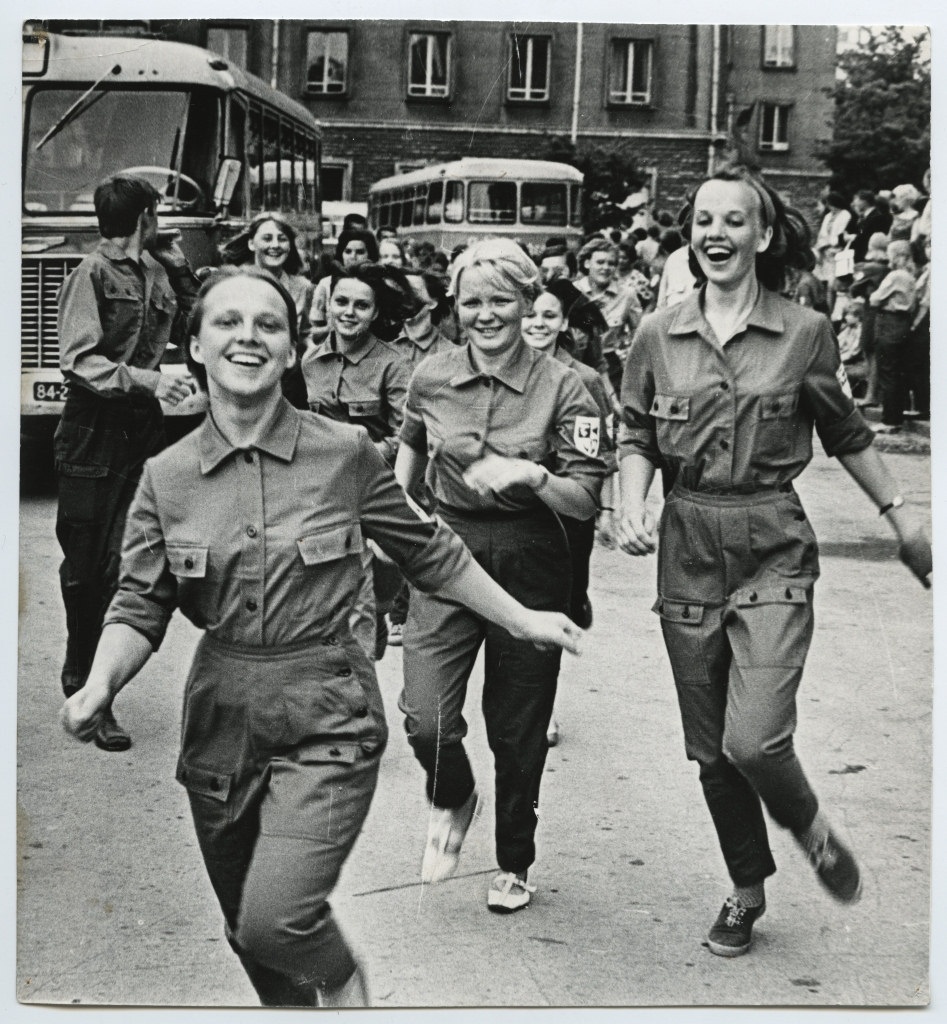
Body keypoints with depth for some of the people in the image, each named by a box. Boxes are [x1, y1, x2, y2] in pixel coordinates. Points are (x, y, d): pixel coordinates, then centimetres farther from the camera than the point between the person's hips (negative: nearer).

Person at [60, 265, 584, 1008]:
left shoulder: (346, 453, -6)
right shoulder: (166, 478, -1)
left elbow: (431, 555, 6)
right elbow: (139, 609, 0)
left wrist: (522, 620, 8)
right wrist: (99, 687, -18)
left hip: (327, 719, -3)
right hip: (221, 720, 3)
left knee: (276, 919, -18)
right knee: (250, 935, 15)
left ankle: (342, 976, 16)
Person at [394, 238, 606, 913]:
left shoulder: (561, 388, -7)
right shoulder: (431, 378, 0)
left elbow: (586, 502, -10)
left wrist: (530, 477, -25)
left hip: (530, 563, -1)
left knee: (518, 731, 9)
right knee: (427, 718, -15)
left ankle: (515, 865, 33)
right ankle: (452, 801, 21)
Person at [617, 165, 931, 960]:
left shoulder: (805, 333, -3)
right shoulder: (658, 336, 2)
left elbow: (847, 433, 9)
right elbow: (636, 438, 9)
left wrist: (900, 514, 14)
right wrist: (634, 505, -9)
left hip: (773, 549, -3)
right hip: (688, 549, 3)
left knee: (754, 740, -16)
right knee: (710, 750, 10)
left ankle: (809, 827, 18)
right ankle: (747, 889, 32)